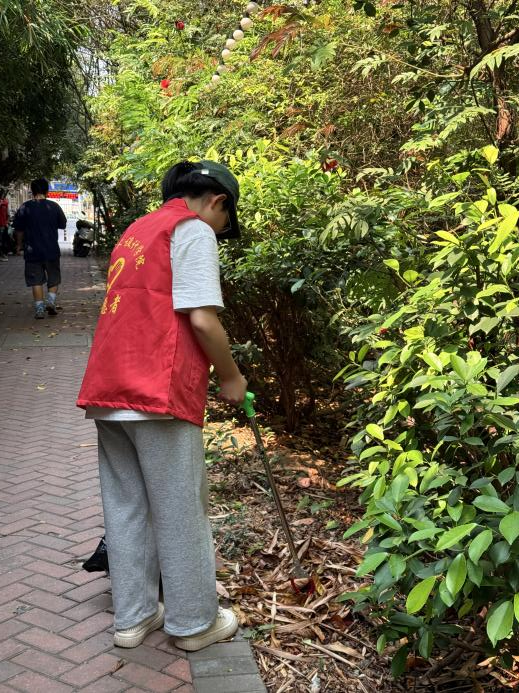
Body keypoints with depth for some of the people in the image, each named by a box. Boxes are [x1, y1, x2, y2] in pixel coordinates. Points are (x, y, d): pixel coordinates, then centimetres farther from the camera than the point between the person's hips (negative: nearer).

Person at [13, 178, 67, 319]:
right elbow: (63, 224, 9)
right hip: (52, 249, 1)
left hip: (32, 250, -1)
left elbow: (19, 229, 0)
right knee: (53, 278, 16)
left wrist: (19, 245, 13)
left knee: (36, 280, 4)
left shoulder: (25, 207, -6)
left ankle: (39, 309, 0)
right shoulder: (54, 206, -3)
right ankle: (51, 301, -2)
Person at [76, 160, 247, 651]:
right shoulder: (193, 230, -4)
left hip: (108, 390, 8)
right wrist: (231, 378, 0)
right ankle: (193, 622, 19)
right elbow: (202, 319, -15)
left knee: (125, 508, 15)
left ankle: (133, 617, 26)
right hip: (157, 392, -8)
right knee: (180, 513, 5)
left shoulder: (138, 230, 22)